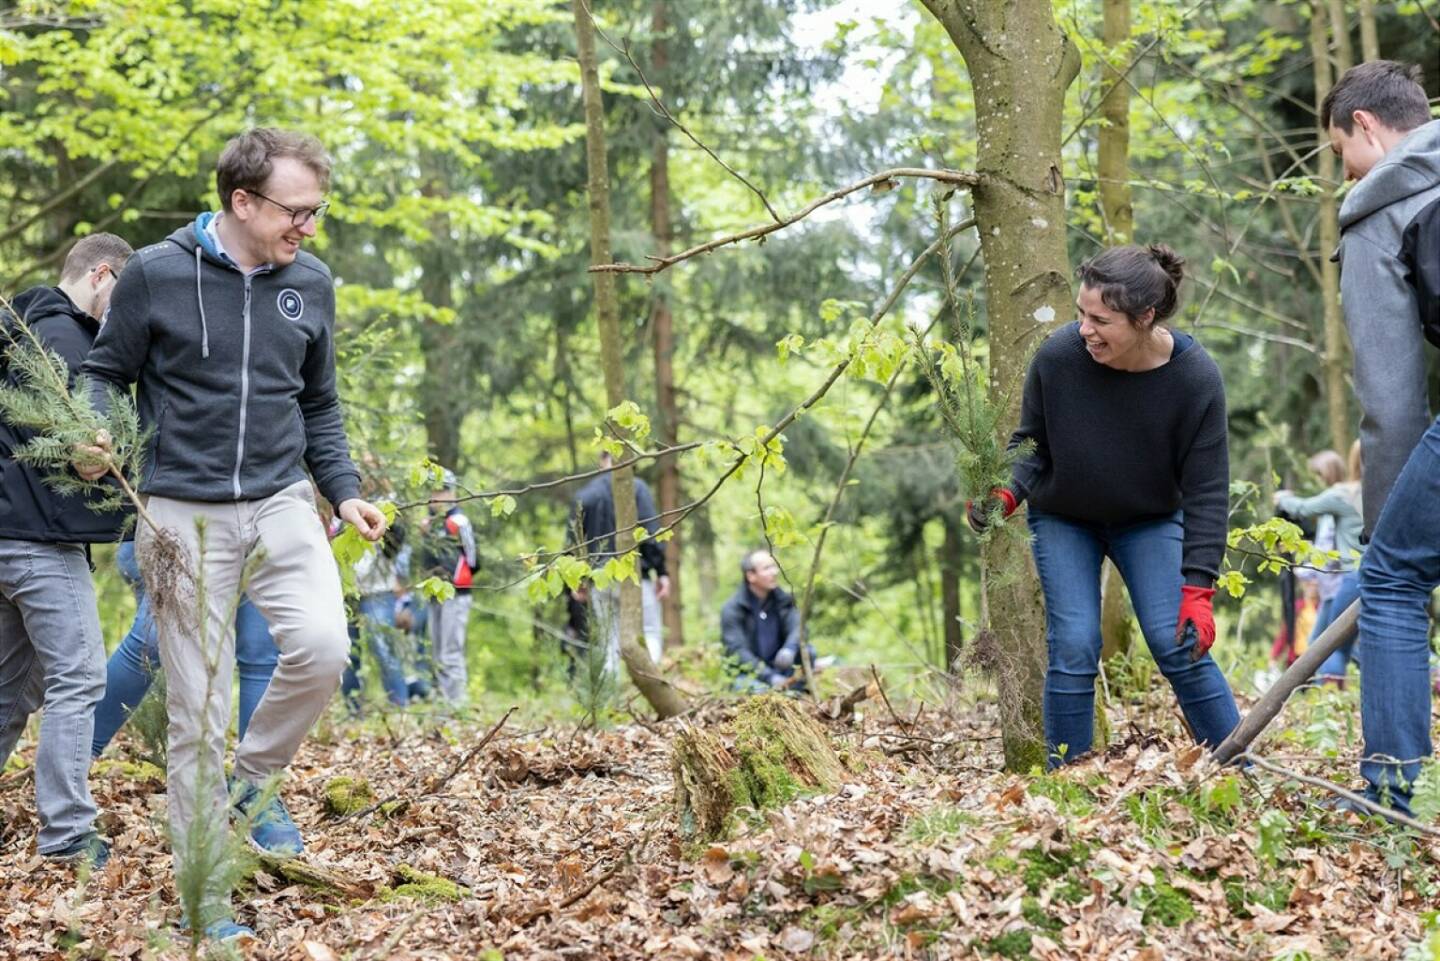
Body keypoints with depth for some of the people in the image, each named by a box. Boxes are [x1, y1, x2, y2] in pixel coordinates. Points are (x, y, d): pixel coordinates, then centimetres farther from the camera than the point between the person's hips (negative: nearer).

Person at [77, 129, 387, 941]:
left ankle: (257, 777, 8)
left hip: (282, 506, 3)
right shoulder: (157, 275, -7)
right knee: (197, 712, 0)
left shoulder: (311, 283, 5)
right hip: (185, 515, -3)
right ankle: (204, 898, 12)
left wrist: (345, 492, 8)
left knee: (322, 646, -21)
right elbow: (106, 372, 4)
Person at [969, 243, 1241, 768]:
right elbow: (1032, 445, -9)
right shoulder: (1058, 356, -26)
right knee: (1073, 648, -12)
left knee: (1179, 646, -11)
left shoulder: (1195, 378, -26)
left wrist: (1197, 589, -24)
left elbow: (1205, 490, -20)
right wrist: (1006, 494, -30)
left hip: (1150, 520, 0)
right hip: (1063, 520, 0)